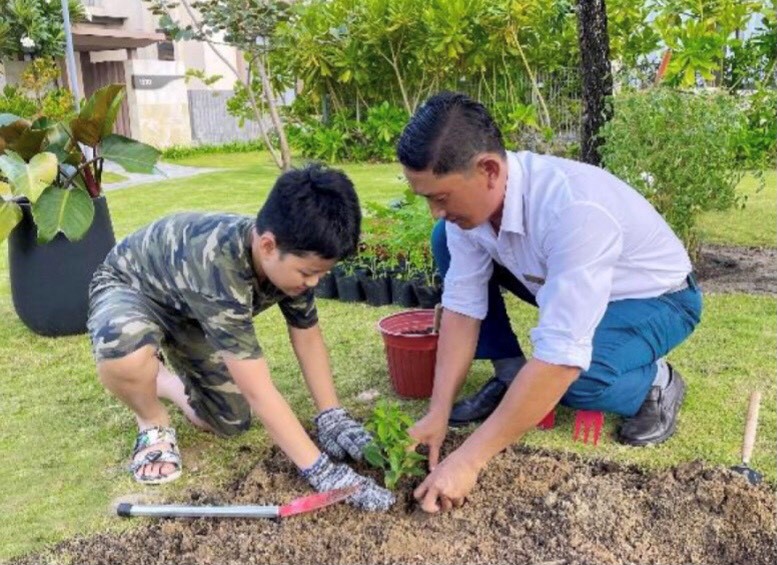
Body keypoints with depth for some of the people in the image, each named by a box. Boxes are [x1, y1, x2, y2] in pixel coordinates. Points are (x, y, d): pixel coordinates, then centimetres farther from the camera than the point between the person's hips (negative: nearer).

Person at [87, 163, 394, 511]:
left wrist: (333, 417, -13)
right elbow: (259, 391, -44)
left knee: (232, 423, -1)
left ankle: (160, 381, 28)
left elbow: (307, 336, -7)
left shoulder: (291, 256, -24)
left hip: (188, 308, 6)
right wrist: (321, 471, -43)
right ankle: (154, 425, -7)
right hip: (127, 286, -5)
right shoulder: (218, 268, -45)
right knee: (126, 353, -42)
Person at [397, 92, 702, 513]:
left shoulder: (574, 209, -42)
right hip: (562, 283, 7)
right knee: (445, 241, -9)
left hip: (655, 297, -6)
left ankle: (655, 382, -2)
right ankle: (510, 379, 2)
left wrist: (468, 460, -39)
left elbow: (560, 359, -42)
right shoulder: (472, 197, -20)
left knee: (578, 378, -37)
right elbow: (462, 307, -14)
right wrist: (438, 413, -19)